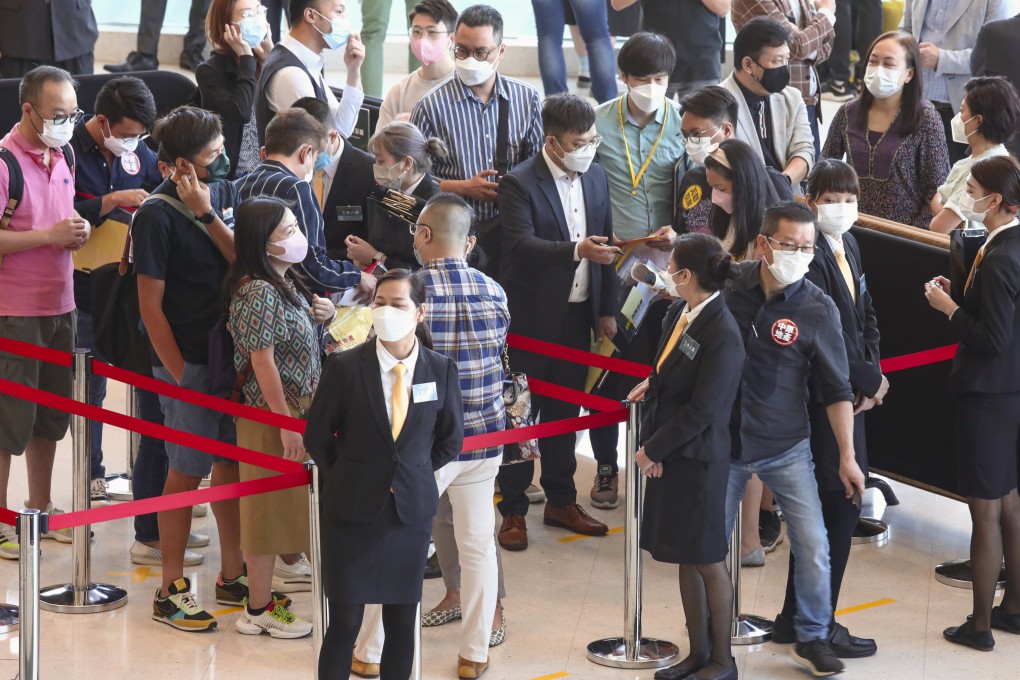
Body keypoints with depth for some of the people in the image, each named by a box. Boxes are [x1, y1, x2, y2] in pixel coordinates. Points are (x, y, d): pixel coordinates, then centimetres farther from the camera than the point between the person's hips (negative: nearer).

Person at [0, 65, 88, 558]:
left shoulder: (64, 157, 9)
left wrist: (78, 230, 1)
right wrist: (50, 235, -21)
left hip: (60, 306, 8)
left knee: (51, 416, 16)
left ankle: (40, 509, 29)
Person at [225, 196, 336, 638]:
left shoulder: (286, 283, 8)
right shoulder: (258, 293, -21)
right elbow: (262, 361, -23)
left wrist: (323, 314, 3)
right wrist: (287, 426, -22)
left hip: (295, 410, 9)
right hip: (271, 416, -9)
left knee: (281, 511, 15)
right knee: (268, 510, 0)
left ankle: (261, 600, 25)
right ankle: (259, 610, 9)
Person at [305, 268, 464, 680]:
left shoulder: (441, 371, -3)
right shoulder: (345, 367, -9)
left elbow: (450, 440, 11)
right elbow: (317, 436, 2)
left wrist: (413, 475, 9)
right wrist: (351, 477, 7)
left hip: (412, 509, 2)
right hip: (352, 508, -2)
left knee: (402, 622, 8)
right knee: (345, 622, 0)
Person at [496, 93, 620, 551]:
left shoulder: (596, 177, 7)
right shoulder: (520, 184, -13)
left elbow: (604, 244, 13)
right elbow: (521, 244, -27)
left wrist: (607, 309, 11)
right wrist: (576, 250, -40)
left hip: (578, 314, 6)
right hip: (531, 318, -6)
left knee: (564, 410, 15)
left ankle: (561, 501, 27)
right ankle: (513, 510, 11)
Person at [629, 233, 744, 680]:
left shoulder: (722, 336, -23)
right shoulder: (680, 313, 1)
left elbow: (701, 411, -21)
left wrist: (652, 449, -14)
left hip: (697, 460, -8)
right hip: (667, 455, 8)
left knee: (708, 560, 6)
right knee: (686, 558, 17)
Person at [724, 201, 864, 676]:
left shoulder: (818, 310, -12)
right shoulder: (730, 285, -8)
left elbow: (836, 388, -6)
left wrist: (847, 455, -4)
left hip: (786, 448, -1)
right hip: (724, 441, 2)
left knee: (814, 547, -3)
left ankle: (812, 638, 16)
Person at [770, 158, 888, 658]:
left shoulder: (847, 246, 10)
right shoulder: (811, 256, -20)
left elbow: (866, 318, 12)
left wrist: (870, 379, -3)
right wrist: (869, 379, -14)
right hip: (822, 397, -9)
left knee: (824, 507, 16)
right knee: (841, 504, -3)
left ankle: (795, 618, 27)